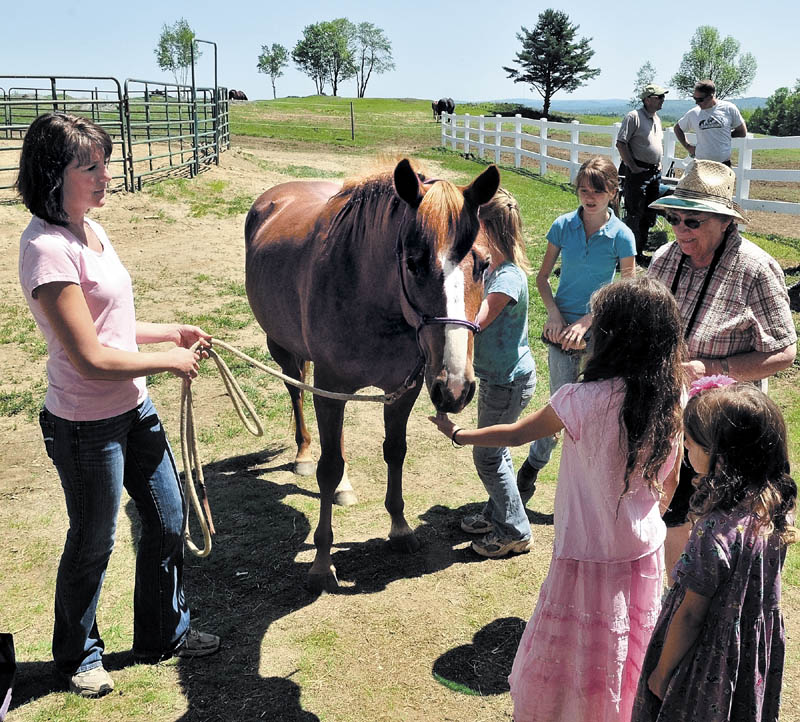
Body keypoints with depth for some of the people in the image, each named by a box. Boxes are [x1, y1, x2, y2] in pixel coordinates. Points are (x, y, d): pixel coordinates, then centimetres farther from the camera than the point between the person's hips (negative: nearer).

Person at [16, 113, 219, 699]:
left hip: (133, 409, 9)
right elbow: (91, 357, -26)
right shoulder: (48, 249, -24)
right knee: (93, 544, 11)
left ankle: (164, 632, 41)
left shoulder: (90, 230, 5)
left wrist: (173, 331, 6)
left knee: (168, 515, 19)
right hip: (87, 427, -9)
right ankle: (78, 655, 38)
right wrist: (169, 361, -14)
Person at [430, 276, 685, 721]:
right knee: (631, 653, 25)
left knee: (565, 660, 14)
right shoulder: (676, 399, -10)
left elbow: (515, 434, -10)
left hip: (589, 557, -5)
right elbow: (670, 483, 3)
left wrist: (459, 434, 7)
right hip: (647, 551, 5)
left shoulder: (584, 401, -25)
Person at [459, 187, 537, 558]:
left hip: (509, 381, -9)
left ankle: (515, 531, 18)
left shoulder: (509, 277, -27)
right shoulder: (490, 266, 3)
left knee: (487, 456, 2)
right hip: (496, 375, 9)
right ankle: (497, 513, 41)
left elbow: (474, 322, -36)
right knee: (494, 450, 22)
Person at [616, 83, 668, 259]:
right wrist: (632, 167, -18)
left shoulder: (657, 119, 16)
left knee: (649, 215, 12)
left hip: (655, 172, 9)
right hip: (638, 172, -9)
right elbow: (621, 143, -16)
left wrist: (659, 163, 17)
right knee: (635, 215, -8)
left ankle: (640, 251, 22)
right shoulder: (633, 117, -10)